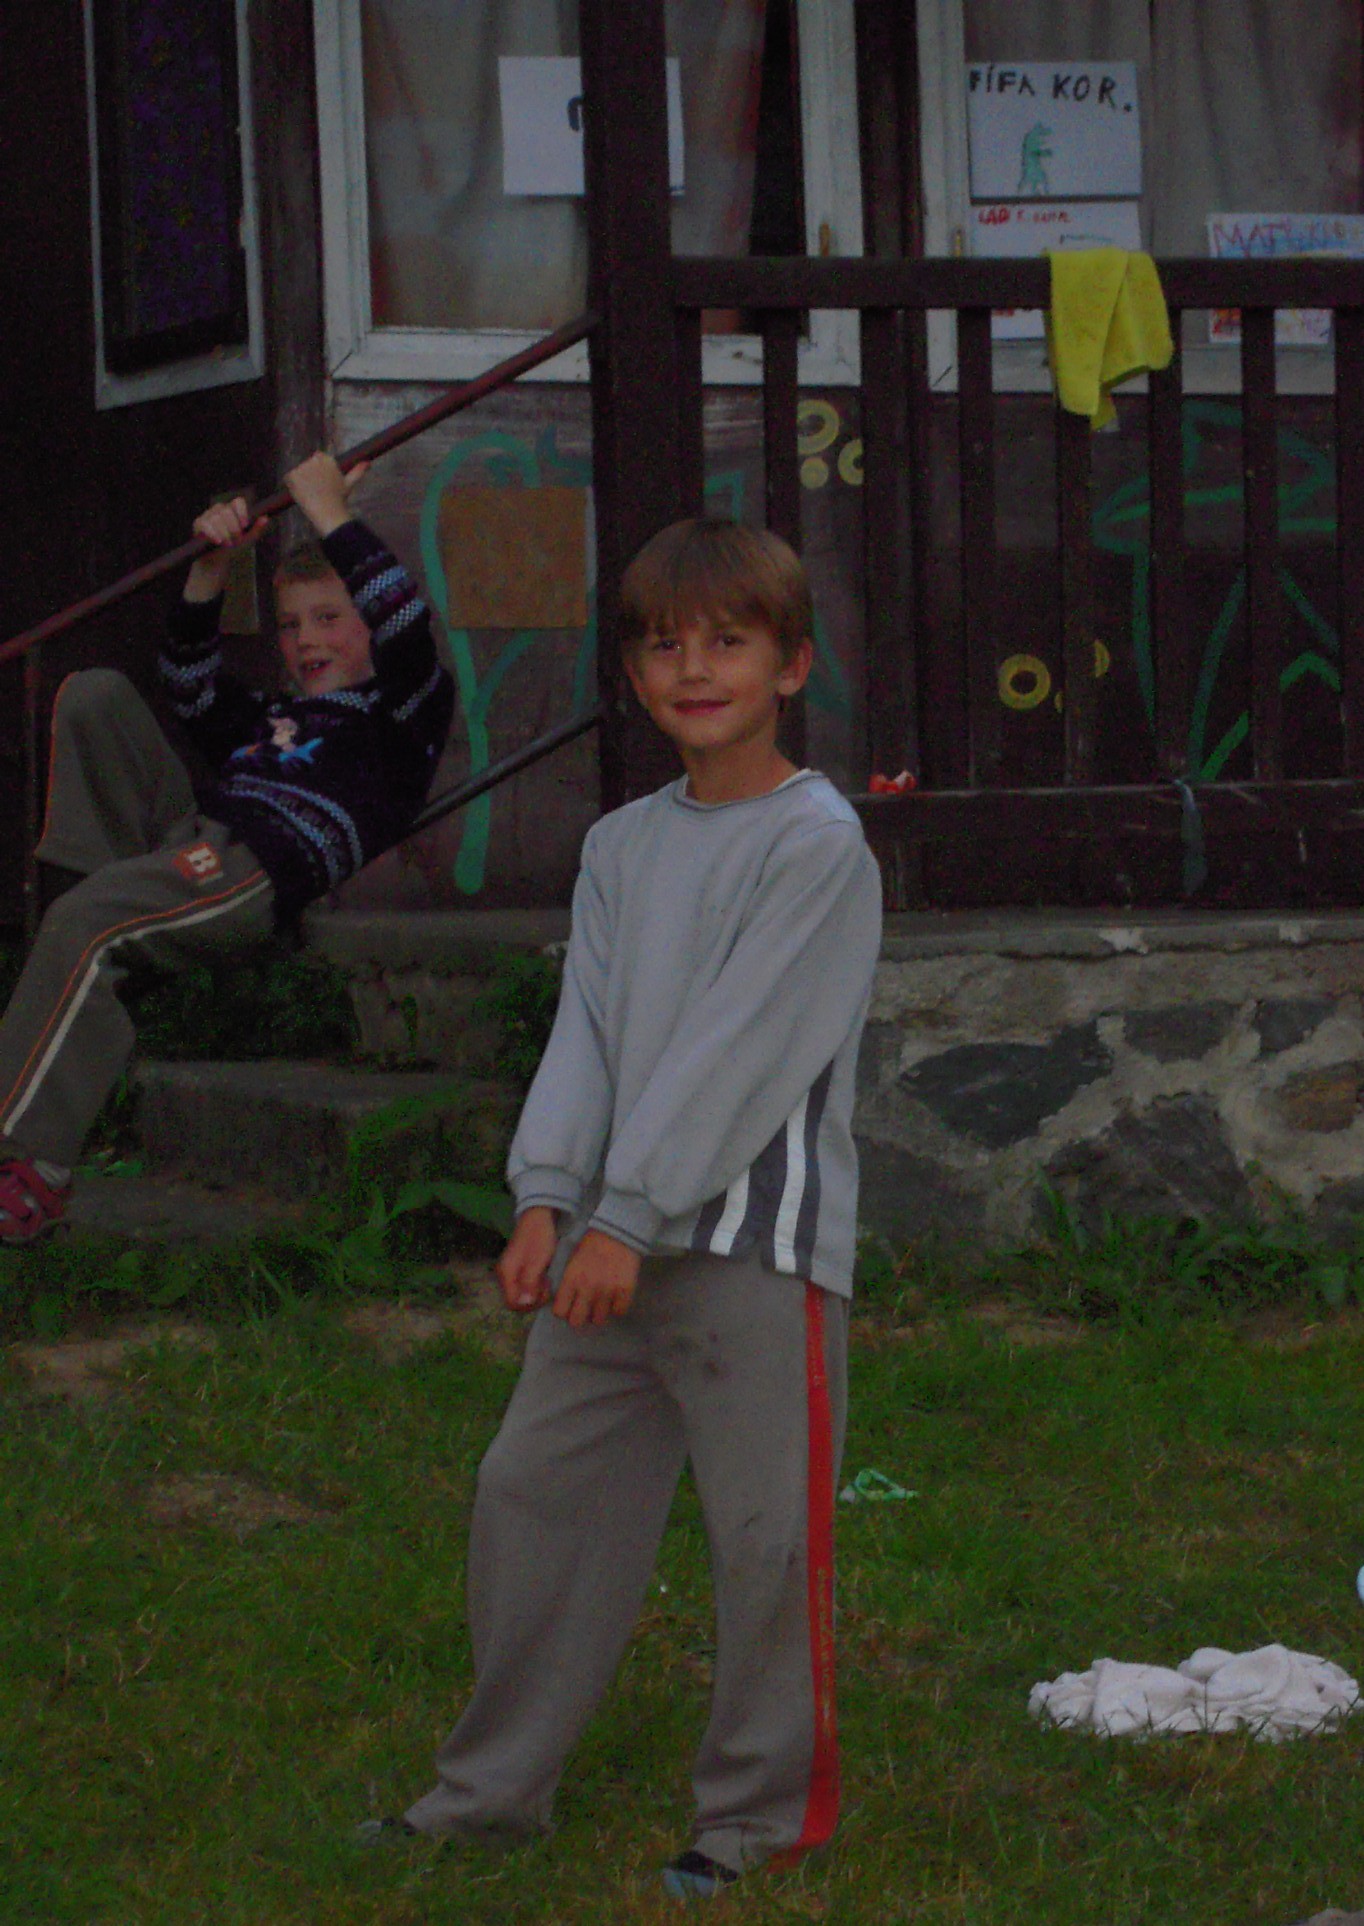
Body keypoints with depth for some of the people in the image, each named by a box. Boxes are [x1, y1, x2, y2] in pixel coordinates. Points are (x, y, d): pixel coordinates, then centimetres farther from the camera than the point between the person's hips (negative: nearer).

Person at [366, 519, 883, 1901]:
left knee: (765, 1531, -2)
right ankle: (494, 1785, 21)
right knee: (531, 1491, 9)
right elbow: (586, 1031, 7)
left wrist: (632, 1218, -18)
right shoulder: (620, 845, 13)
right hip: (617, 1240, 7)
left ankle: (760, 1813, 12)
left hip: (760, 1243, -7)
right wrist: (548, 1197, -8)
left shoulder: (817, 842, -8)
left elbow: (738, 1049, -15)